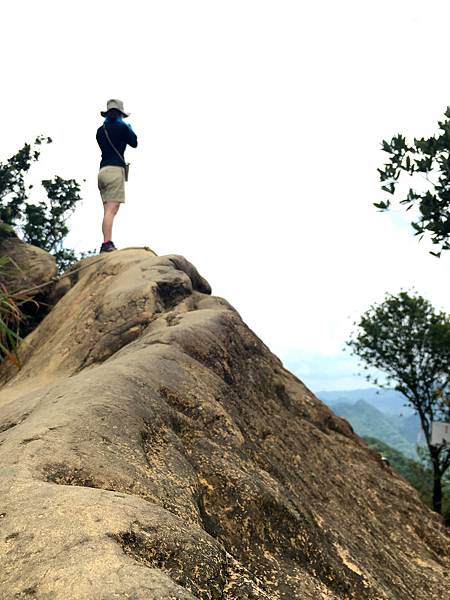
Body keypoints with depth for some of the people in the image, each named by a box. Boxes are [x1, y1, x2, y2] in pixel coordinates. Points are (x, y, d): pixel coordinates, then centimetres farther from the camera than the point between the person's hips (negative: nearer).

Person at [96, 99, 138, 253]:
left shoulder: (100, 130, 16)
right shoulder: (121, 126, -1)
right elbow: (134, 143, 10)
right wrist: (130, 129, 26)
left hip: (103, 170, 7)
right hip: (115, 169, -7)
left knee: (108, 210, 6)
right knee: (111, 209, -14)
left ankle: (107, 244, 1)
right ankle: (107, 244, -21)